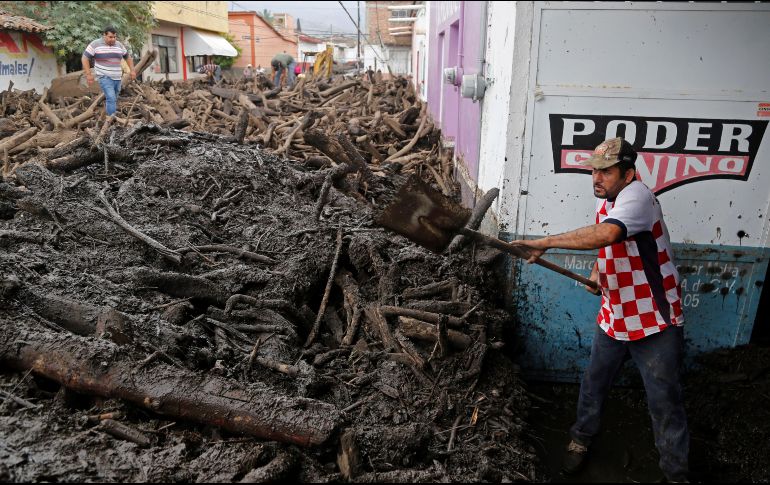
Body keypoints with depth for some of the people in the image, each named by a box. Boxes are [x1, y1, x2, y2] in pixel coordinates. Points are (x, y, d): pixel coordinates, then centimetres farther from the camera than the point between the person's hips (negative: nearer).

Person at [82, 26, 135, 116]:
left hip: (117, 78, 6)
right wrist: (88, 74, -10)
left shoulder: (119, 45, 10)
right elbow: (84, 58, -3)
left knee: (113, 100, 9)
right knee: (111, 98, -19)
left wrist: (132, 70, 14)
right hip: (105, 77, -5)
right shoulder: (95, 44, -4)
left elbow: (128, 57, 25)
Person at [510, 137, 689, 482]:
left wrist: (545, 243, -40)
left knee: (665, 403, 4)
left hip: (655, 323, -7)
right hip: (613, 317, 8)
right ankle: (581, 438, 40)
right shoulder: (606, 202, 6)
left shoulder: (637, 196, -22)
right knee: (593, 383, 18)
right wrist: (596, 272, 1)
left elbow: (605, 234, -42)